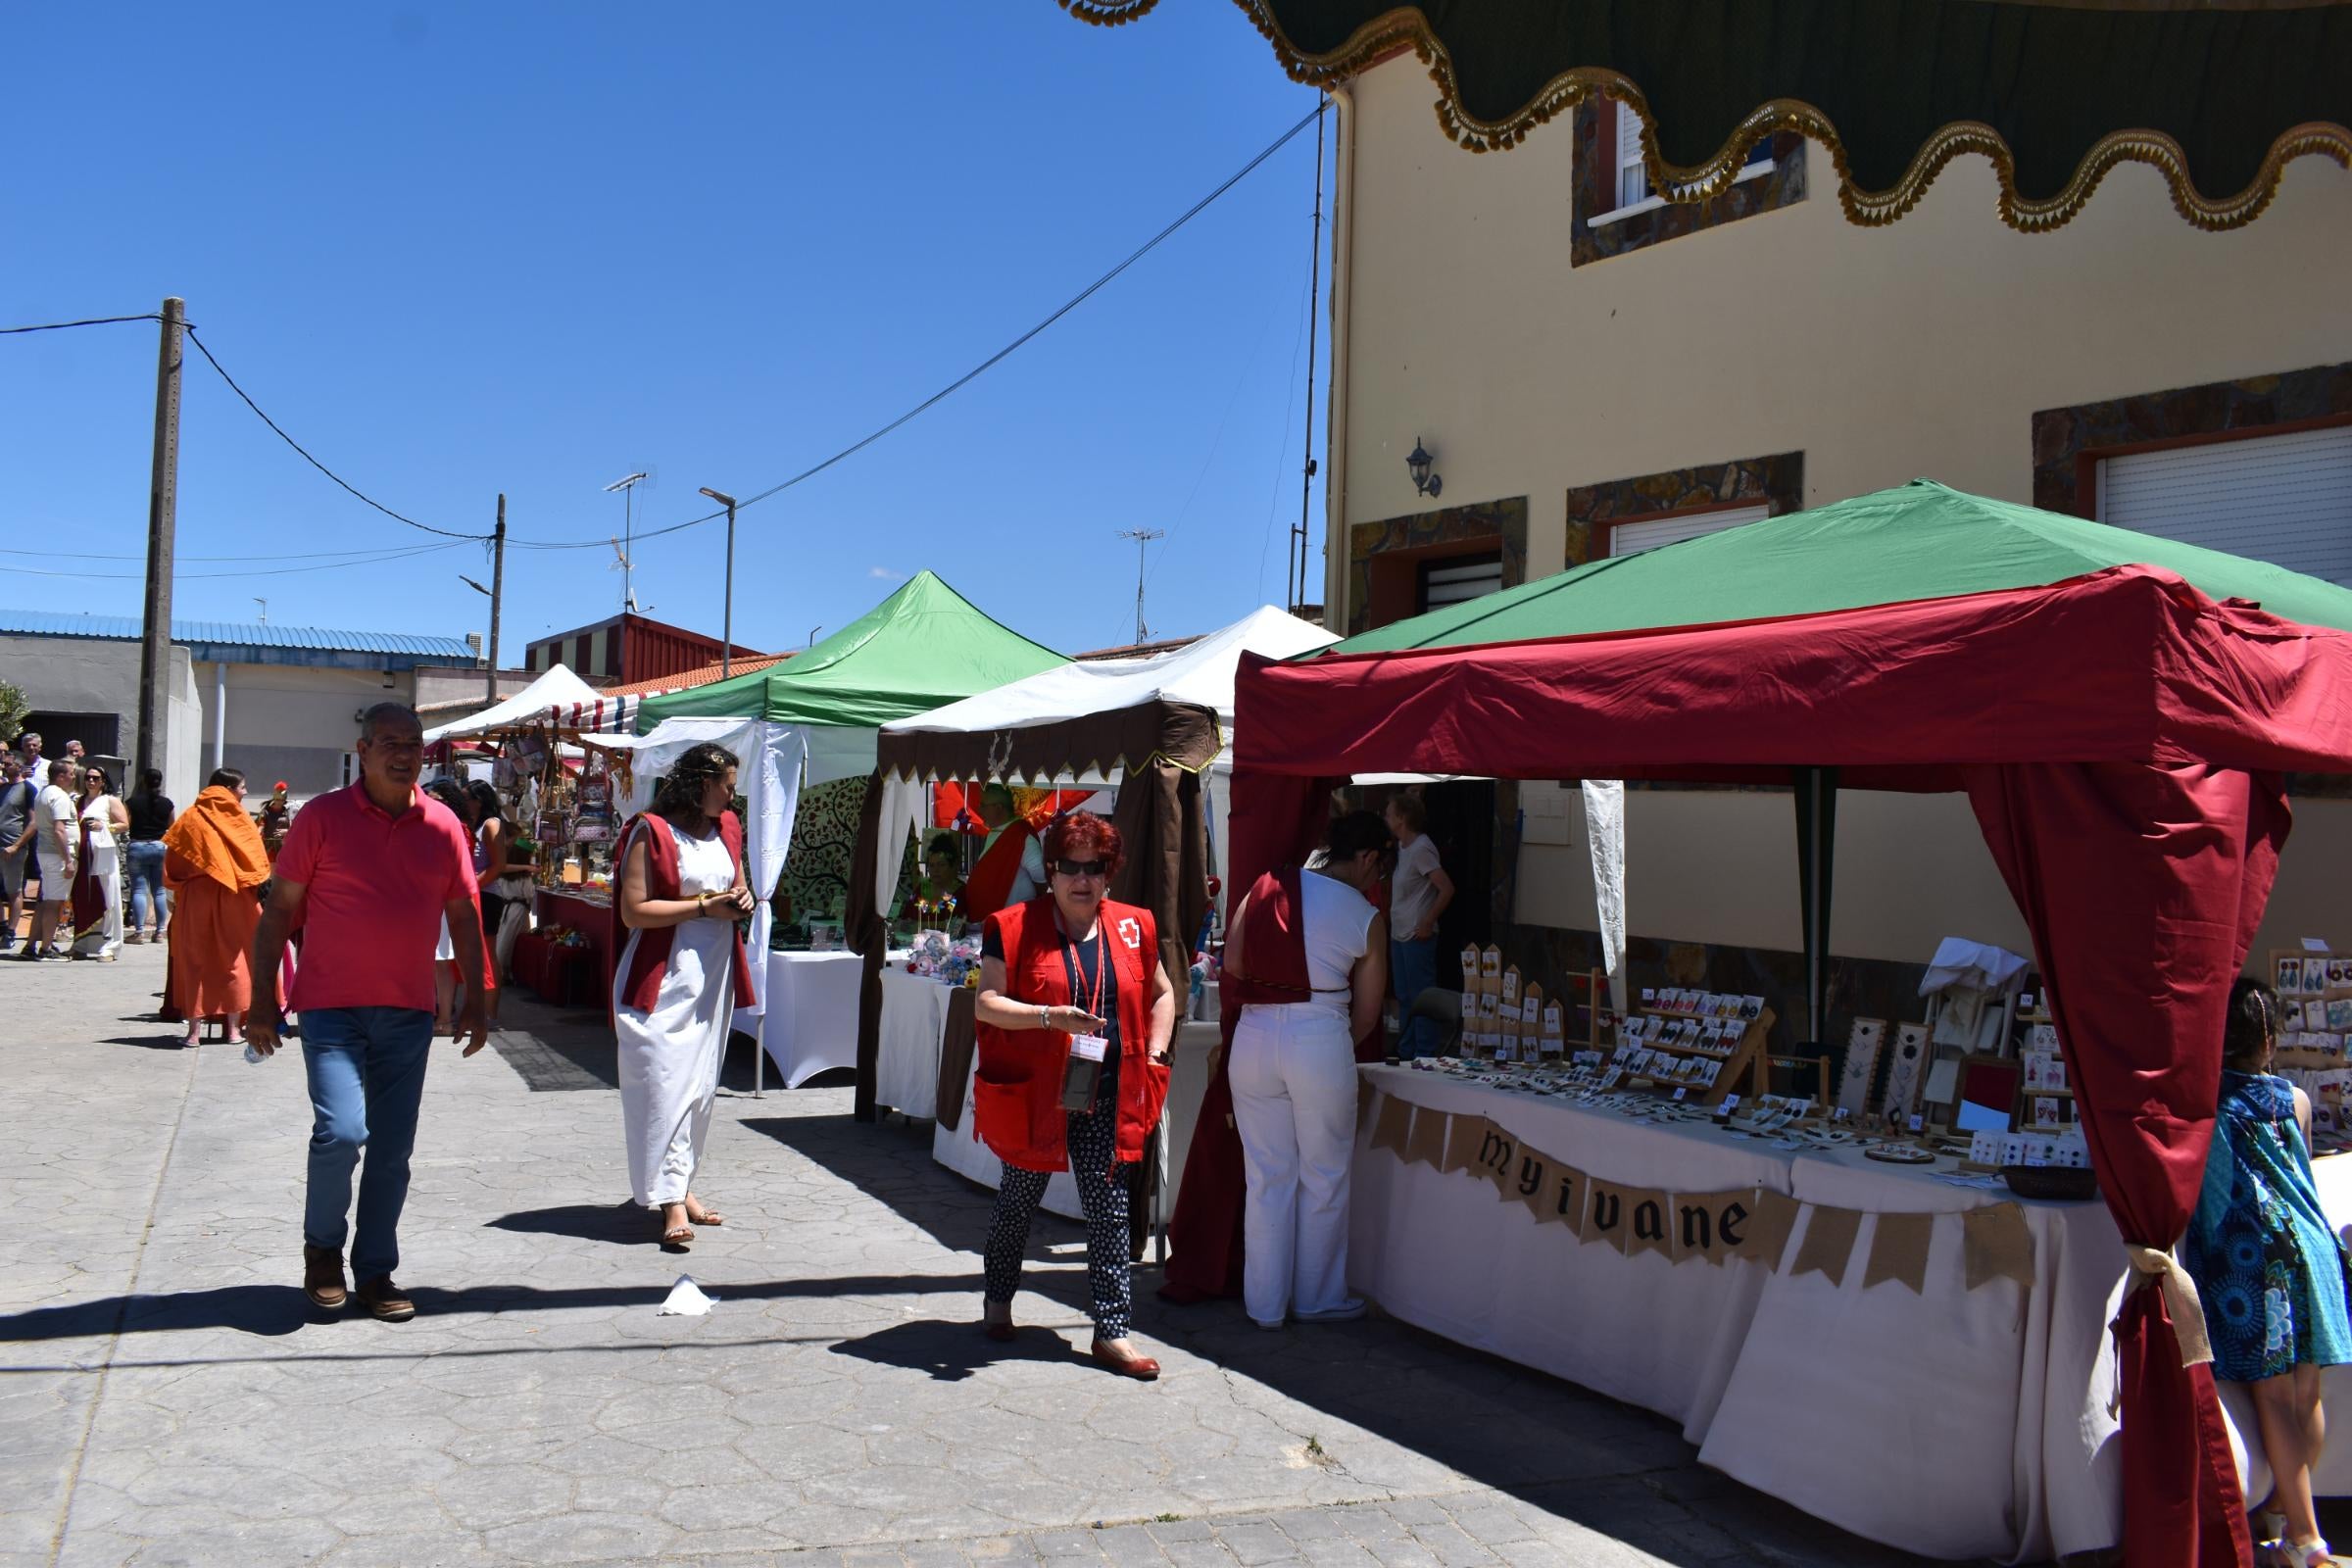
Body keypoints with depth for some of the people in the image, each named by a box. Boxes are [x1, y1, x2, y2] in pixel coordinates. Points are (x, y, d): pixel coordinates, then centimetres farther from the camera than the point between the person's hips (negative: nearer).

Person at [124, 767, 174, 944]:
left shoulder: (132, 802, -7)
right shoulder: (167, 803, 0)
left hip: (137, 847, -2)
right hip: (161, 847, 2)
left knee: (139, 890, -1)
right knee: (160, 891, 7)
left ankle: (139, 931, -6)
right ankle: (160, 931, 8)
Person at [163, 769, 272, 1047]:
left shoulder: (190, 819, 2)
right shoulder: (239, 819, 0)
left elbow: (172, 863, 2)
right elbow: (256, 861, -1)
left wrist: (177, 889, 14)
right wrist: (251, 883, 13)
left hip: (195, 898, 1)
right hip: (234, 897, -1)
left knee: (195, 960, 6)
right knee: (234, 958, 7)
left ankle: (194, 1030, 2)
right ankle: (234, 1028, 6)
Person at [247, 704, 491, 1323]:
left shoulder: (442, 826, 4)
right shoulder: (322, 817, -4)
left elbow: (464, 917, 11)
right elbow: (279, 910, 0)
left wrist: (475, 1000, 9)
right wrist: (263, 997, -3)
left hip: (408, 1014, 3)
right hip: (331, 1008, -3)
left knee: (392, 1150, 7)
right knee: (341, 1131, -16)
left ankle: (375, 1272, 21)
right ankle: (322, 1246, 11)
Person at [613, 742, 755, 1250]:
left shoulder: (728, 828, 12)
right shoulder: (651, 832, -9)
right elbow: (633, 911, -15)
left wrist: (743, 898, 2)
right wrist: (704, 906, -17)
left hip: (714, 975, 7)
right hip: (663, 976, -7)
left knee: (701, 1083, 11)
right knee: (666, 1082, -10)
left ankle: (682, 1185, 21)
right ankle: (671, 1200, -10)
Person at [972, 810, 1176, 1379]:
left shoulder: (1132, 928, 6)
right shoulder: (1014, 927, -5)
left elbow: (1162, 994, 18)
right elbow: (987, 1003, -11)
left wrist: (1153, 1056, 5)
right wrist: (1051, 1017, -25)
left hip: (1107, 1097, 2)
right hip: (1035, 1093, -2)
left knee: (1109, 1210, 2)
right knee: (1019, 1201, 15)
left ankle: (1111, 1330, 9)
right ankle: (998, 1299, 38)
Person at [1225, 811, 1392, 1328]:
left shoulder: (1268, 887, 5)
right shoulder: (1368, 919, -1)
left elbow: (1232, 959, 4)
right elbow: (1365, 1015, 3)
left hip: (1254, 1034, 4)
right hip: (1320, 1038, -3)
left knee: (1265, 1175, 13)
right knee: (1324, 1177, 13)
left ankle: (1265, 1303, 21)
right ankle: (1318, 1296, 25)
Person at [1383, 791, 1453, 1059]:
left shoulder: (1421, 849, -17)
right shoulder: (1403, 846, 11)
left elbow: (1447, 889, -22)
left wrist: (1427, 923, -18)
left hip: (1417, 937, -10)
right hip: (1400, 935, 10)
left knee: (1420, 998, -3)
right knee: (1404, 997, 17)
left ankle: (1425, 1055, 4)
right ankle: (1406, 1054, 26)